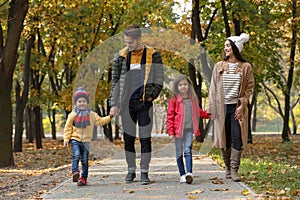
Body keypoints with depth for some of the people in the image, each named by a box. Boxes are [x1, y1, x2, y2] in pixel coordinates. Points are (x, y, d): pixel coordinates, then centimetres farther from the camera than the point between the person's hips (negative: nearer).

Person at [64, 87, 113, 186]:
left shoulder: (91, 115, 10)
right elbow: (68, 128, 4)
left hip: (86, 141, 2)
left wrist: (109, 117, -4)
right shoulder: (72, 115, 4)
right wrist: (66, 139, -4)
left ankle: (83, 178, 7)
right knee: (76, 155, -23)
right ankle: (75, 172, -27)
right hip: (75, 139, -2)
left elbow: (100, 121, 10)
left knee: (85, 160, 2)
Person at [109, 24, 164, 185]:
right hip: (127, 103, 2)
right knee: (128, 138, 6)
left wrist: (152, 95, -7)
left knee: (145, 139, -1)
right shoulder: (121, 56, 5)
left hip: (145, 103, -2)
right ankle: (131, 171, 18)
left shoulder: (153, 55, 0)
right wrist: (113, 104, 3)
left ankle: (144, 172, 6)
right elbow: (115, 81, 8)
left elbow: (159, 79, 5)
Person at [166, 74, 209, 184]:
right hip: (178, 129, -2)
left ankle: (189, 173, -18)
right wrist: (170, 132, -7)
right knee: (179, 152, 5)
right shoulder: (174, 100, -2)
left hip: (189, 129, 2)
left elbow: (198, 111, 29)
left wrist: (208, 115, 27)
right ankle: (182, 175, 12)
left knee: (188, 151, -8)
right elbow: (170, 116, -3)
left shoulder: (192, 99, 10)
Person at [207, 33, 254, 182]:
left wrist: (242, 105, -7)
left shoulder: (246, 67, 3)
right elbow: (213, 89, 7)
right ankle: (227, 168, 15)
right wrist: (211, 109, 0)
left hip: (237, 107, -2)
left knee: (237, 138, -9)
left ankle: (234, 170, -6)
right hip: (222, 107, 2)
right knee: (224, 139, 4)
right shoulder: (219, 67, 7)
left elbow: (249, 87, 3)